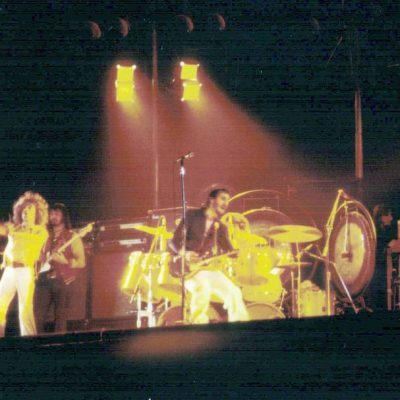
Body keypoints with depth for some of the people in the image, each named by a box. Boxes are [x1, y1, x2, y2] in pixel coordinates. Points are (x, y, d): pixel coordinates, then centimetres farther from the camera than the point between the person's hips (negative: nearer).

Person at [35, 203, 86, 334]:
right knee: (38, 317, -3)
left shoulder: (72, 237, 2)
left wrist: (64, 260, -19)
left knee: (60, 318, -3)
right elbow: (39, 257, 22)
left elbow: (81, 262, -4)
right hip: (44, 280, 4)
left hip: (62, 281, -4)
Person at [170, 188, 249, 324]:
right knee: (203, 288, -35)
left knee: (234, 293, -10)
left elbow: (229, 251, 5)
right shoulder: (192, 216, 0)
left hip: (210, 269, 6)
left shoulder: (221, 228, 16)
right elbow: (174, 241, -5)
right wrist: (185, 253, -25)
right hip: (188, 269, -6)